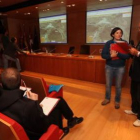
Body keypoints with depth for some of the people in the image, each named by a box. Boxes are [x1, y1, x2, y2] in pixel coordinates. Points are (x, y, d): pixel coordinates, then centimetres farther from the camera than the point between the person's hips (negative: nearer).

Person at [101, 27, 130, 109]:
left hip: (120, 67, 0)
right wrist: (111, 56, -26)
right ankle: (107, 99, 33)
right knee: (108, 84, 13)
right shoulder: (108, 43, -3)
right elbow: (103, 55, -8)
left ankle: (117, 101, 31)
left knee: (118, 85, 12)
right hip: (109, 67, 1)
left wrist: (117, 54, -26)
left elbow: (128, 56, -12)